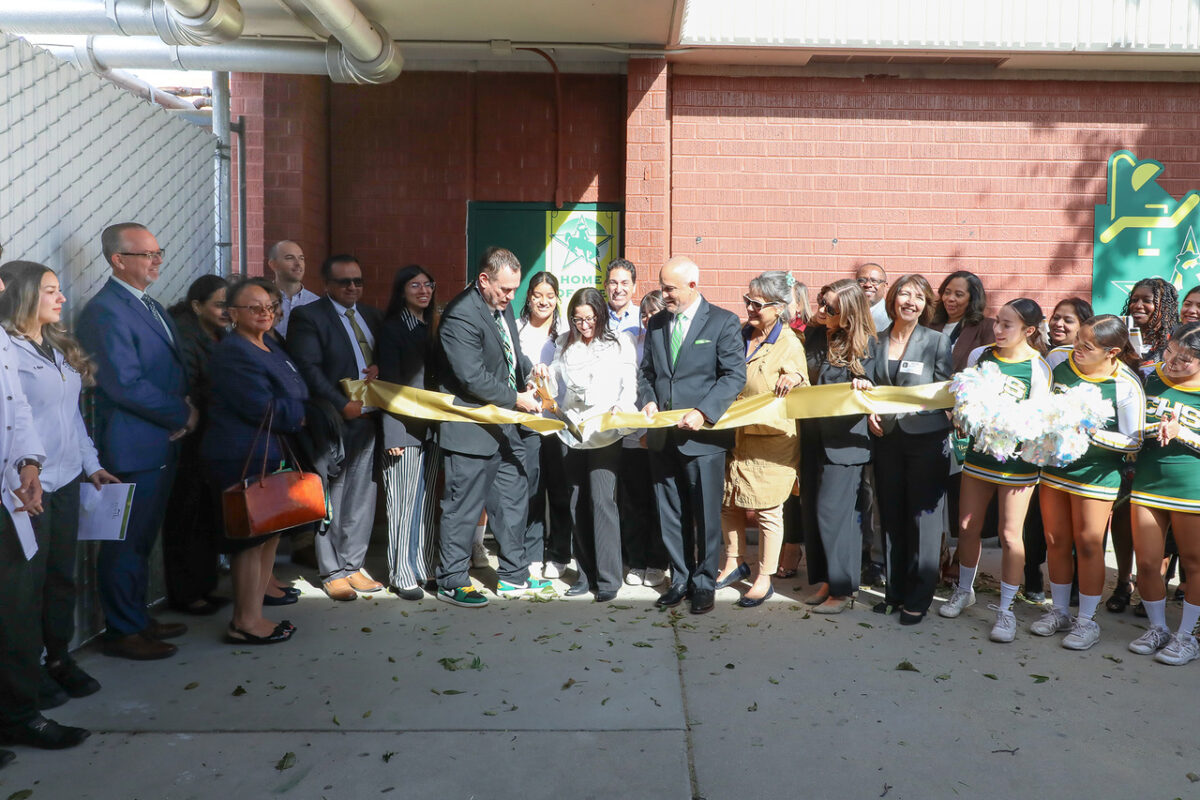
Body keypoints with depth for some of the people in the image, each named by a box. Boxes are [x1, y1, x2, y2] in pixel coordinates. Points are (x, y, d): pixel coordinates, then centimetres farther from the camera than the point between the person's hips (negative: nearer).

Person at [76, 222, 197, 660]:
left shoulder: (152, 307, 15)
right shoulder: (105, 311, -15)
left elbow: (174, 369, 19)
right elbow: (126, 385, -21)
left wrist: (187, 407, 0)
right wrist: (183, 415, -12)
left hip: (163, 443, 9)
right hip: (132, 447, -9)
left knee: (143, 538, 18)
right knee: (126, 542, 2)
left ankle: (138, 618, 30)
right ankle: (122, 632, 15)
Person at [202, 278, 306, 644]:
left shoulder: (271, 345, 15)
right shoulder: (233, 353, -14)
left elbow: (295, 393, 17)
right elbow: (263, 408, -20)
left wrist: (291, 413, -3)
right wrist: (298, 416, -5)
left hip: (273, 455, 9)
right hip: (245, 459, -9)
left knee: (270, 533, 13)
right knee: (252, 537, -3)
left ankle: (253, 613, 23)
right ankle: (245, 623, 8)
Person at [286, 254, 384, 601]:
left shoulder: (372, 316, 15)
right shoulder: (308, 316, -5)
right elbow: (309, 368, -13)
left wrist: (379, 369, -5)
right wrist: (343, 406, -18)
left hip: (368, 417, 6)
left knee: (362, 496, 10)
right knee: (332, 497, 3)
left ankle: (353, 565, 21)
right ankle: (332, 572, 14)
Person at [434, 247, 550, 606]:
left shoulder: (501, 306, 8)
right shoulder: (461, 315, -21)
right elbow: (473, 378, -24)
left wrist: (528, 372, 2)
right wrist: (516, 398, -17)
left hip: (504, 427, 10)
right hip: (472, 430, -10)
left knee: (513, 498, 16)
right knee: (463, 507, 2)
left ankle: (514, 576, 30)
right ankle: (452, 583, 19)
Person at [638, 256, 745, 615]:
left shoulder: (723, 322, -4)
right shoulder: (656, 323, 13)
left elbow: (735, 375, -9)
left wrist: (703, 412, -20)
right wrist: (647, 400, -2)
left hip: (702, 435, -5)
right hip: (663, 435, 5)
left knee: (705, 515, 4)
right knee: (670, 514, 12)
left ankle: (704, 584, 19)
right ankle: (680, 580, 25)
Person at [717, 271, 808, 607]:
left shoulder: (790, 345, -11)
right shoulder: (739, 334, 6)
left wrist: (795, 379, -31)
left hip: (770, 439, -6)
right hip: (733, 433, 6)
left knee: (768, 510, 4)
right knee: (727, 502, 13)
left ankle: (764, 578, 18)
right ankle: (735, 563, 32)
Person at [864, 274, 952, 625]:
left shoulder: (938, 341, -1)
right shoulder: (876, 341, 9)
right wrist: (870, 411, -3)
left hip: (926, 438, -4)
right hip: (887, 438, 4)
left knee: (922, 518, 0)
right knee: (891, 517, 10)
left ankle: (919, 597, 11)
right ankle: (895, 591, 22)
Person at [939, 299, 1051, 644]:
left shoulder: (1038, 369, -9)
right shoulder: (979, 355, 1)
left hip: (1016, 459, -4)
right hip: (979, 451, 4)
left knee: (1010, 535, 1)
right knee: (967, 527, 12)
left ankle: (1006, 609, 16)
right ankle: (964, 590, 34)